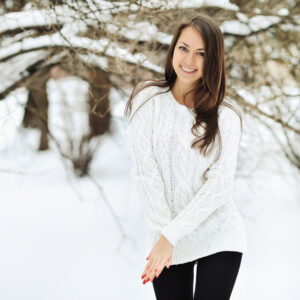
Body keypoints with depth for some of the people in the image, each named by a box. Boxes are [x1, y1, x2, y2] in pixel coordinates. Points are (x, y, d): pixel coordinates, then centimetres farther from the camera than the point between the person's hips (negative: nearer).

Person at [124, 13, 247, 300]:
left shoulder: (226, 117, -2)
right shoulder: (148, 100, -1)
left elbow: (219, 185, -9)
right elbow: (144, 172, -6)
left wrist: (171, 235, -15)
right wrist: (163, 234, -12)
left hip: (218, 238, 0)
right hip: (165, 235, 1)